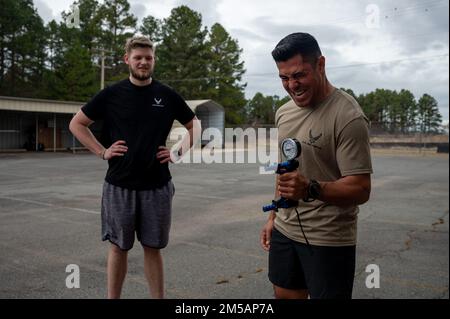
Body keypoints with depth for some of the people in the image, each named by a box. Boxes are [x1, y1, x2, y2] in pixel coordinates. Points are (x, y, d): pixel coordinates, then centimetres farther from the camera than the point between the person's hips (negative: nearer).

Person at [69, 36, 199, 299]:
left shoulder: (167, 96, 3)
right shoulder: (112, 94, 0)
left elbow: (195, 125, 15)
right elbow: (77, 124, 8)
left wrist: (179, 153, 3)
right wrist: (102, 152, -1)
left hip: (157, 186, 1)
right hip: (119, 185, -1)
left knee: (153, 247, 10)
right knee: (119, 247, 9)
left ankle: (159, 297, 21)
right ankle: (113, 297, 24)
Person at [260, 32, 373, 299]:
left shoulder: (348, 117, -17)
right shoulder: (284, 112, 7)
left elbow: (361, 190, -19)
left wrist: (311, 189, -35)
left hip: (329, 240, -6)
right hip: (284, 230, 7)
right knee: (285, 294, 15)